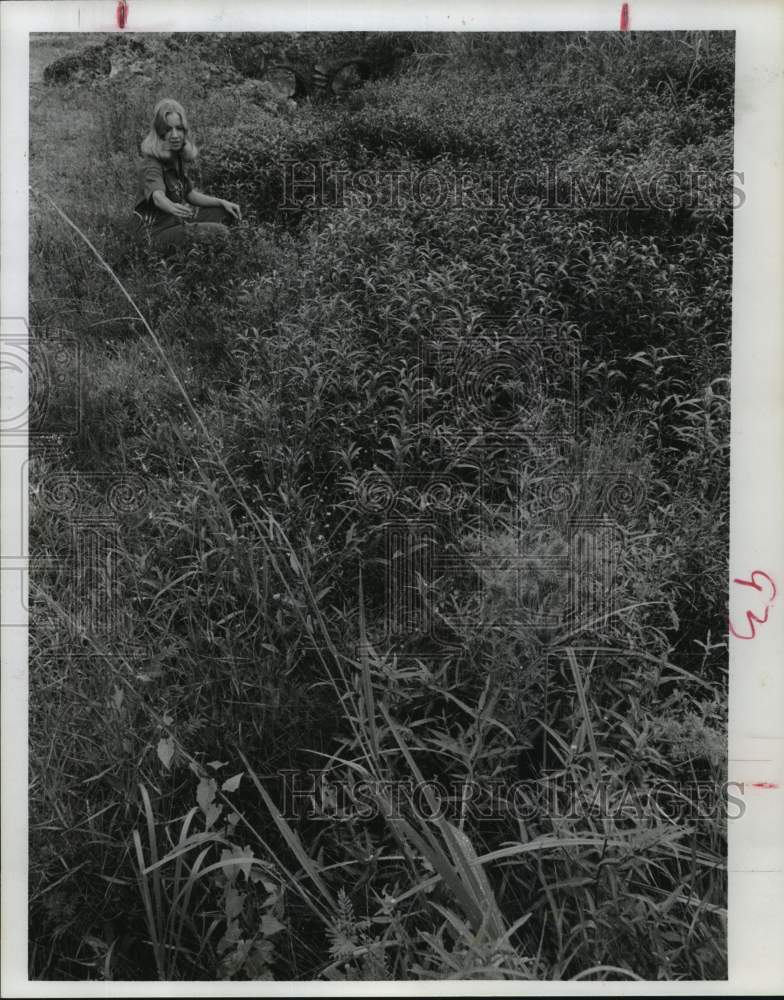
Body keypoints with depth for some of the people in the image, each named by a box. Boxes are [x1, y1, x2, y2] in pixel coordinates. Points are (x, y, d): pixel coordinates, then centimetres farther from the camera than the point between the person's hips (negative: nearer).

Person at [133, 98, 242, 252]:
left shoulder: (178, 157, 4)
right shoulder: (151, 164, -21)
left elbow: (190, 194, 14)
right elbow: (157, 196, -41)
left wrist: (222, 202, 4)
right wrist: (172, 207, -64)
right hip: (157, 231, -9)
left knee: (227, 214, 12)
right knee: (217, 232, -25)